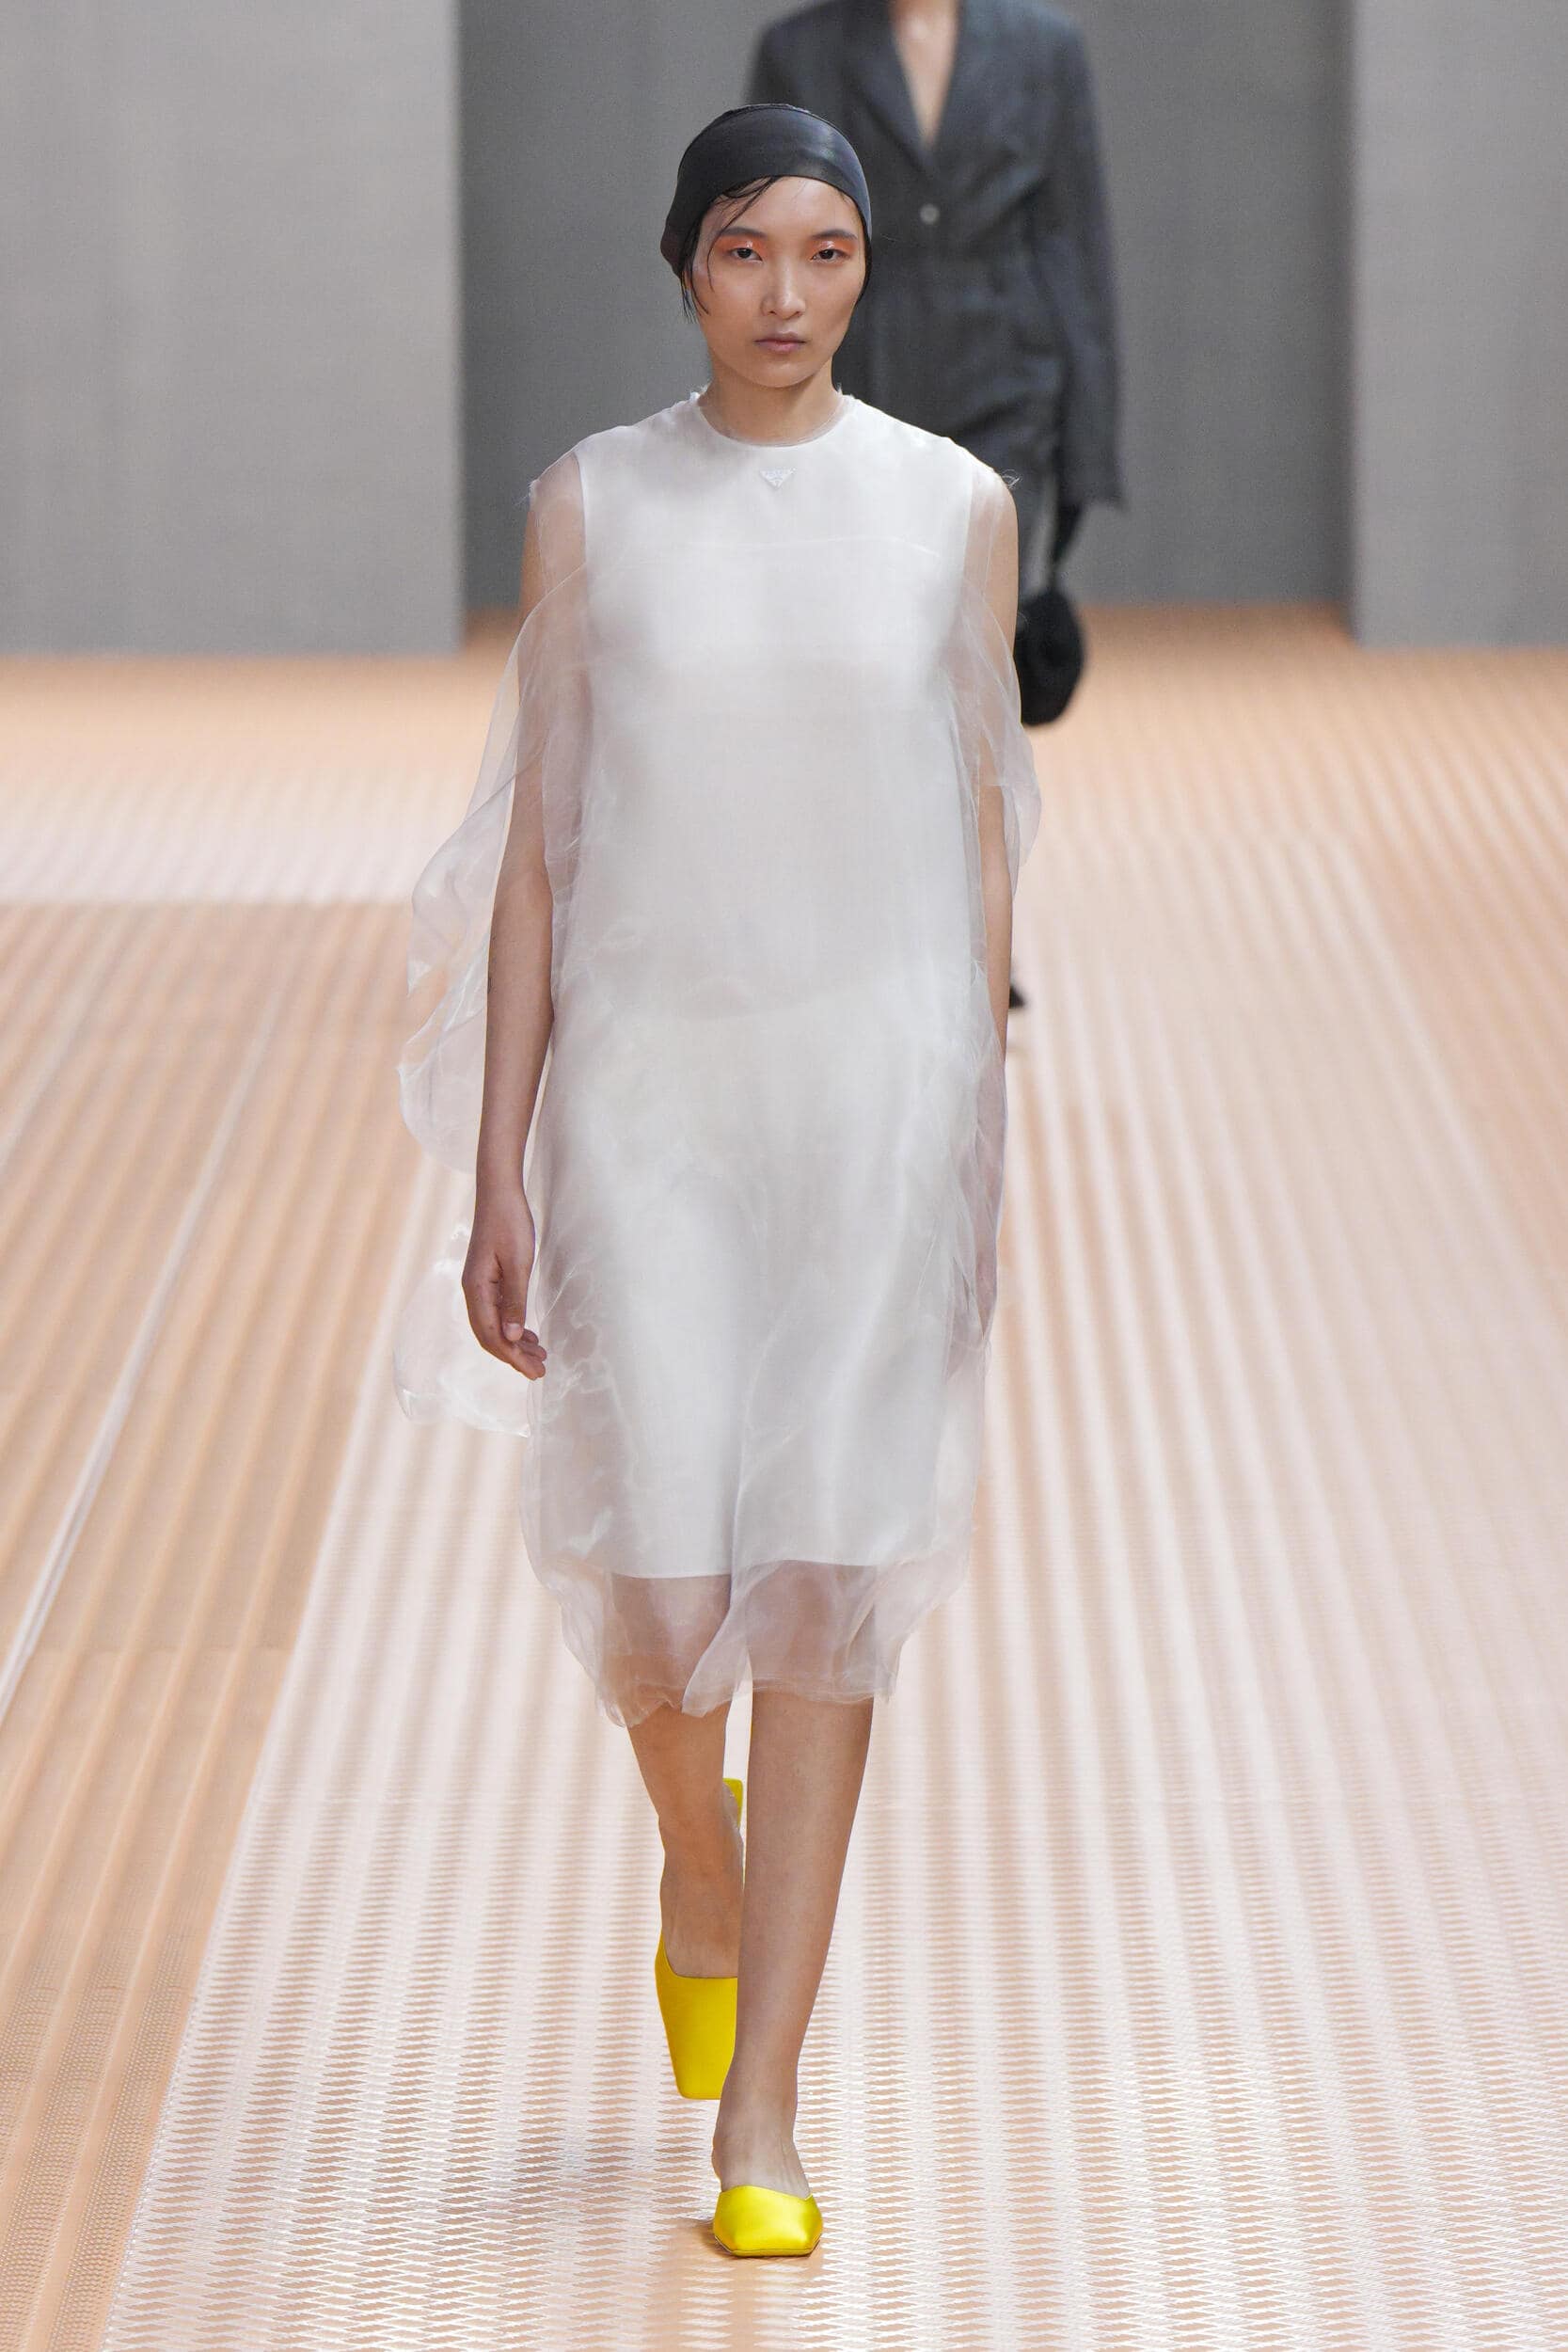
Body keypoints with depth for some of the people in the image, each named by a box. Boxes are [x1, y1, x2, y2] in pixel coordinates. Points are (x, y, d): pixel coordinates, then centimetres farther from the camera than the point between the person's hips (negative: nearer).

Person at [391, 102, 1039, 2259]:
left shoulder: (953, 508, 2)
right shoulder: (597, 506, 1)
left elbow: (988, 827, 7)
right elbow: (538, 848, 3)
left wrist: (980, 1146, 5)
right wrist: (498, 1172, -1)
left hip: (881, 1072, 0)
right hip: (644, 1082, 0)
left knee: (827, 1581, -2)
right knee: (653, 1568, -3)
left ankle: (760, 2103, 5)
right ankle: (699, 1860, 33)